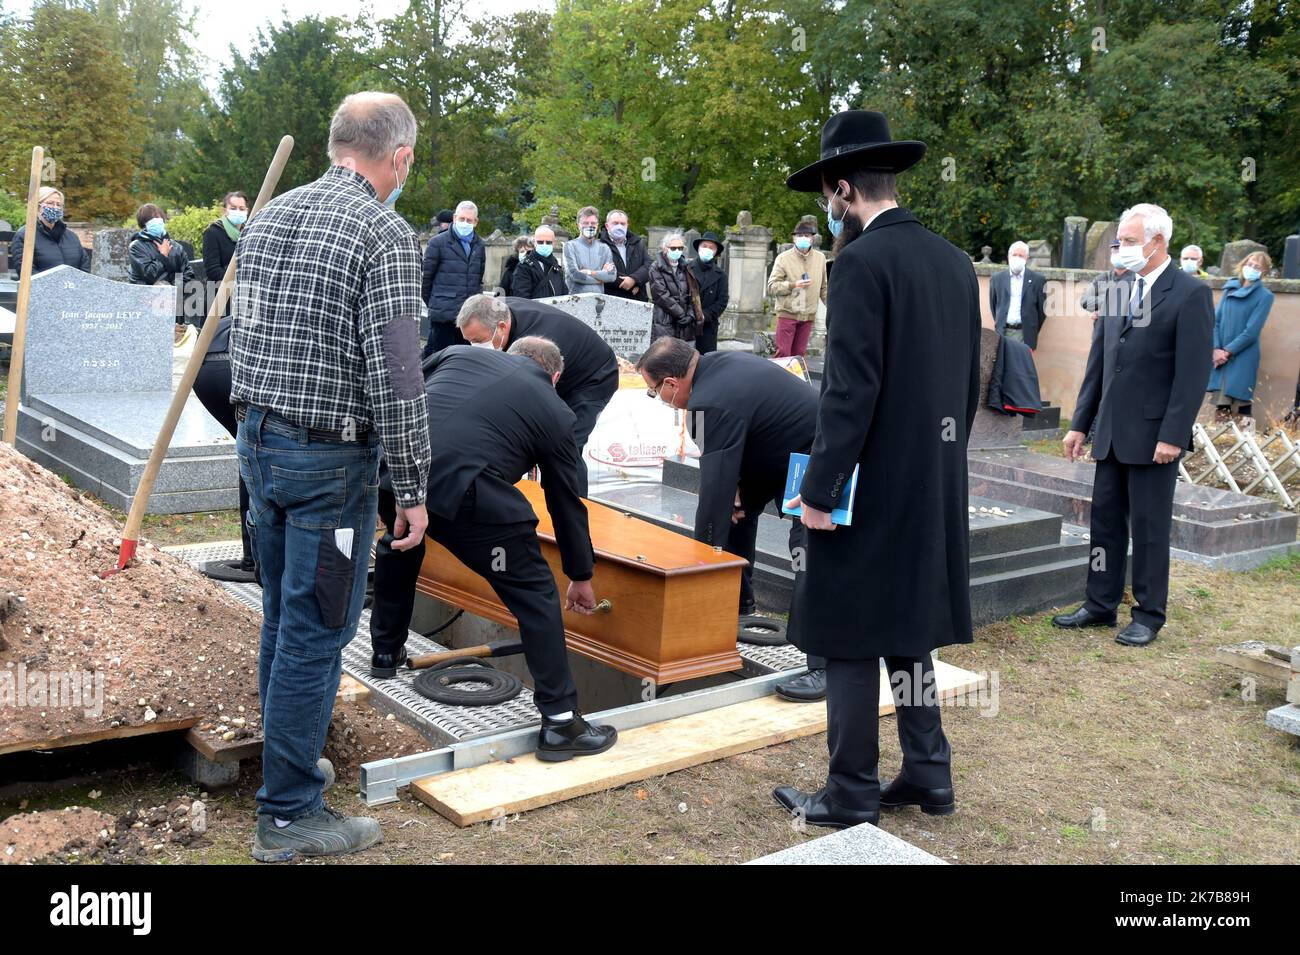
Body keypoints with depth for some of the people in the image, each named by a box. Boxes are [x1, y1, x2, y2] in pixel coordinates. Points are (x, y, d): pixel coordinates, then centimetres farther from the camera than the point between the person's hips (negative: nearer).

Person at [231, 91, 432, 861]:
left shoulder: (270, 217, 9)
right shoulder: (386, 233, -15)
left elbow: (243, 335, 14)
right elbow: (395, 377, -20)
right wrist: (414, 489, -13)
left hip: (259, 442, 8)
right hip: (329, 459, -8)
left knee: (284, 618, 20)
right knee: (315, 632, 1)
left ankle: (290, 758, 36)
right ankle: (290, 814, 11)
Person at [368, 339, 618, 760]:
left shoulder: (459, 354, 25)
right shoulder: (555, 413, 19)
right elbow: (567, 503, 25)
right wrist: (581, 576, 37)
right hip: (463, 492, -4)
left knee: (399, 546, 37)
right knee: (534, 593, 9)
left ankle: (386, 652, 52)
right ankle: (561, 722, 11)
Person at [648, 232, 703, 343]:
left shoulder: (685, 268, 15)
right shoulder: (656, 268, -1)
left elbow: (693, 294, 12)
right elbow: (661, 295, -9)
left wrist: (690, 315, -4)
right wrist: (681, 314, -11)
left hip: (685, 325, 5)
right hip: (664, 324, -4)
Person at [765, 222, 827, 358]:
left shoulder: (820, 258, 7)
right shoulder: (784, 258, -2)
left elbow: (824, 288, 15)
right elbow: (771, 286, -6)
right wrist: (793, 285, -17)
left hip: (808, 315, 3)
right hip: (787, 312, -3)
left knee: (799, 354, 8)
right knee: (783, 354, -5)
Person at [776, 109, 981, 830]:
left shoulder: (862, 261, -15)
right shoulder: (954, 261, 9)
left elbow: (851, 389, -21)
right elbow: (970, 381, 13)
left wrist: (818, 488, -16)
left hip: (872, 487, -8)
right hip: (934, 487, 8)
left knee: (851, 637, 3)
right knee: (908, 626, 19)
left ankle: (851, 794, 13)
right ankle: (927, 772, 26)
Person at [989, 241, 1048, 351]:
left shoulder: (1037, 279, 1)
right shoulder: (997, 279, 7)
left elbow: (1042, 308, 6)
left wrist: (1033, 332, 9)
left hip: (1025, 334, -1)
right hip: (1003, 333, 2)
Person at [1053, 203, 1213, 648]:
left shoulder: (1191, 294, -9)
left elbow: (1194, 372, -14)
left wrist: (1172, 435, -18)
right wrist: (1080, 423, 10)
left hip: (1154, 436, -6)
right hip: (1111, 432, 6)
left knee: (1149, 527, 3)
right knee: (1105, 520, 11)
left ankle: (1149, 615, 15)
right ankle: (1100, 605, 22)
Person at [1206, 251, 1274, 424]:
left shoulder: (1265, 296, -3)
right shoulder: (1229, 288, 11)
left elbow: (1252, 331, -10)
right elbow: (1216, 320, 7)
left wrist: (1227, 351, -12)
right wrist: (1215, 349, -7)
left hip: (1242, 358, -4)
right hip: (1220, 356, 4)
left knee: (1240, 402, -6)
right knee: (1220, 404, 4)